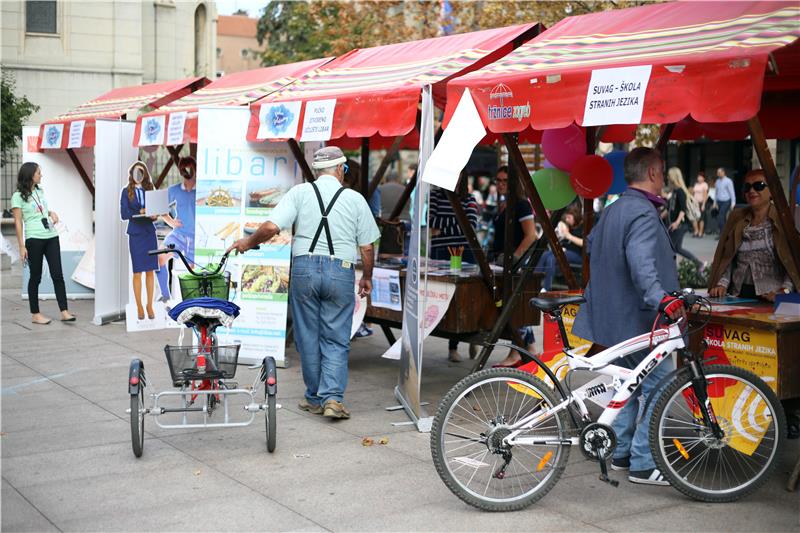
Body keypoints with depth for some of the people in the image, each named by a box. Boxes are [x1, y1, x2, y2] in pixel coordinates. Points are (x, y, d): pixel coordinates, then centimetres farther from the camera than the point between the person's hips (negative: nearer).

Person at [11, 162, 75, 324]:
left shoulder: (40, 191, 15)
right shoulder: (18, 196, -4)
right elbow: (18, 222, -6)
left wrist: (51, 213, 8)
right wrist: (21, 246, -11)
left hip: (52, 237, 6)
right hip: (34, 239, -6)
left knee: (57, 275, 0)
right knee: (36, 277, 2)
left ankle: (64, 312, -1)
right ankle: (35, 314, 11)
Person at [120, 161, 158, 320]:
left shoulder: (149, 189, 9)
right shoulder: (126, 191, 2)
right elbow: (124, 214, -5)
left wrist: (154, 215, -15)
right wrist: (139, 213, -18)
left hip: (150, 233, 2)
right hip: (135, 234, -2)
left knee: (150, 271, 4)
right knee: (137, 272, 0)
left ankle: (150, 305, 11)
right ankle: (139, 307, 8)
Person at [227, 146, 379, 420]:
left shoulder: (300, 192, 2)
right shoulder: (355, 198, 4)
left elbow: (271, 227, -7)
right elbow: (367, 246, 5)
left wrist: (248, 242, 11)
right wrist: (367, 277, 20)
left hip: (304, 267, 1)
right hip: (340, 271, 0)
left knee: (308, 337, 11)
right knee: (336, 340, 6)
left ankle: (314, 399, 19)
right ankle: (332, 398, -5)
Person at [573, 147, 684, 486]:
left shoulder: (612, 210, 13)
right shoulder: (643, 213, -18)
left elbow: (592, 245, 30)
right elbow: (642, 264, -33)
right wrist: (660, 298, -46)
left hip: (614, 315, 10)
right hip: (637, 317, -10)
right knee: (658, 385, -5)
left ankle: (621, 452, 25)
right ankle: (643, 464, -3)